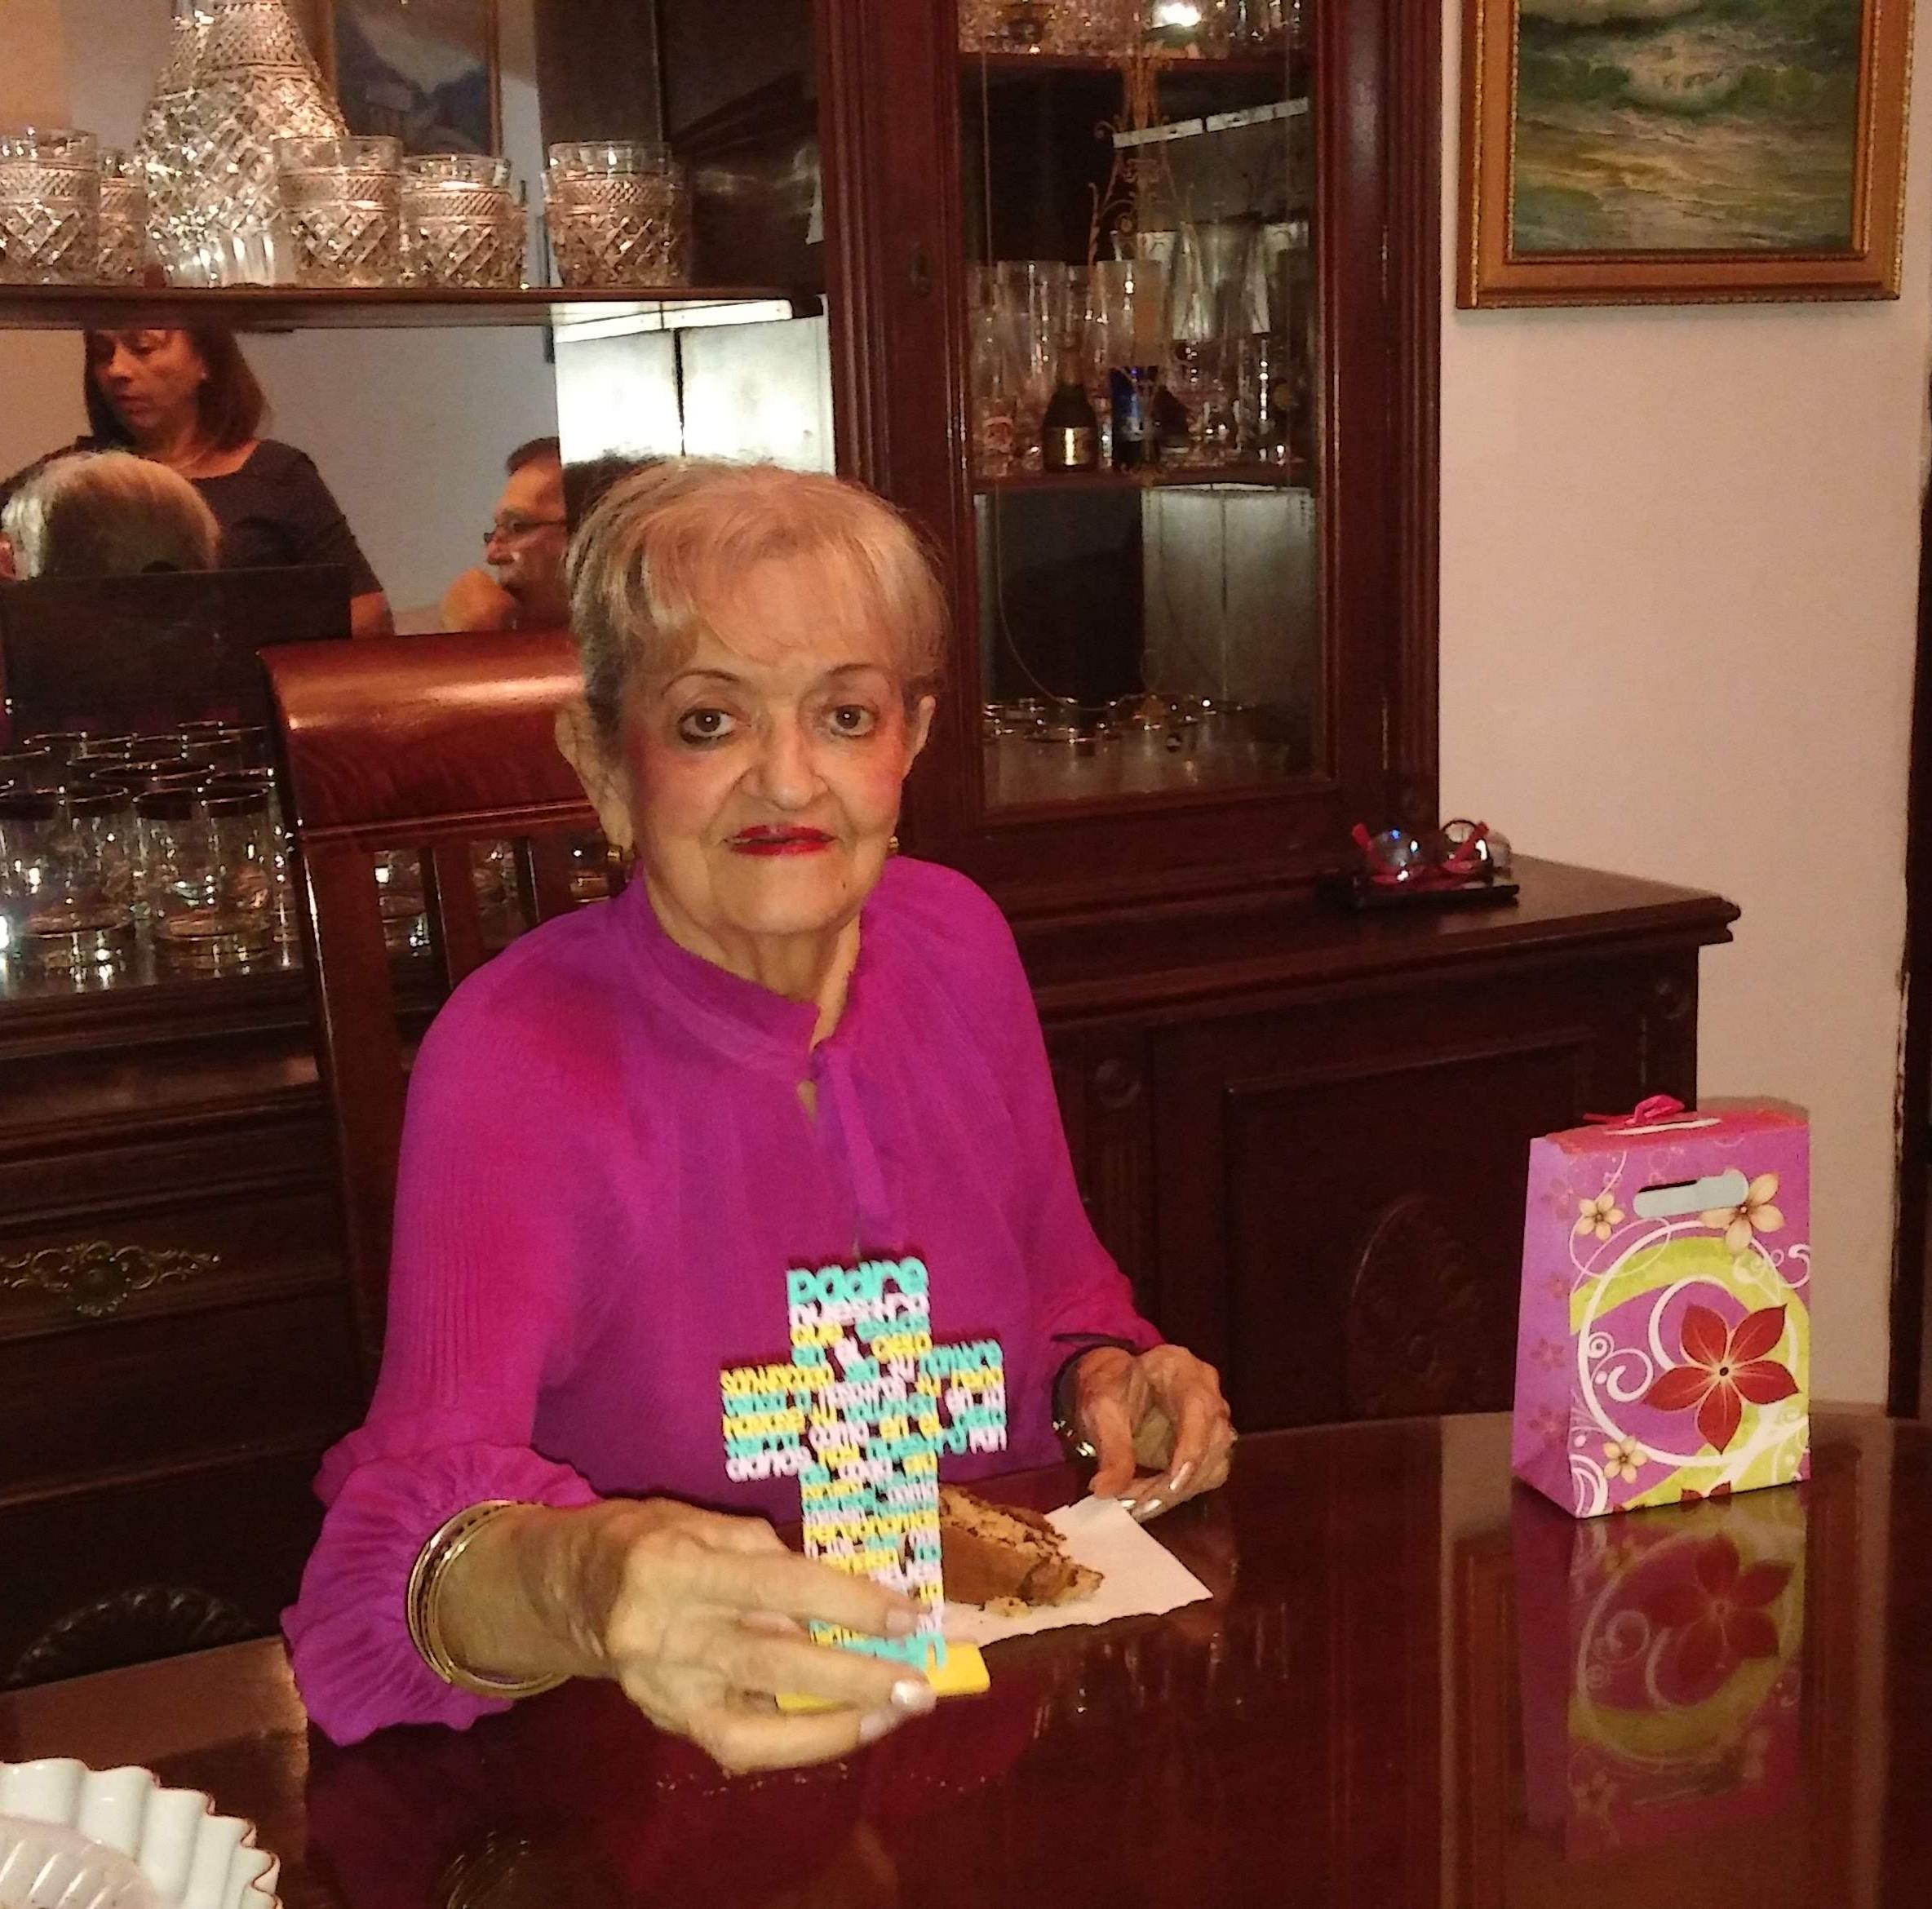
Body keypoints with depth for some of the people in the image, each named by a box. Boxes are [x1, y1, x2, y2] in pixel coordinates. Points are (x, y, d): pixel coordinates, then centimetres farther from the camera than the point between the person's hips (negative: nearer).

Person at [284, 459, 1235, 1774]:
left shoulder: (957, 943, -1)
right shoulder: (513, 1061, -18)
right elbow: (401, 1540, -31)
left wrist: (1102, 1378, -7)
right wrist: (573, 1584, -53)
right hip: (662, 1770, -3)